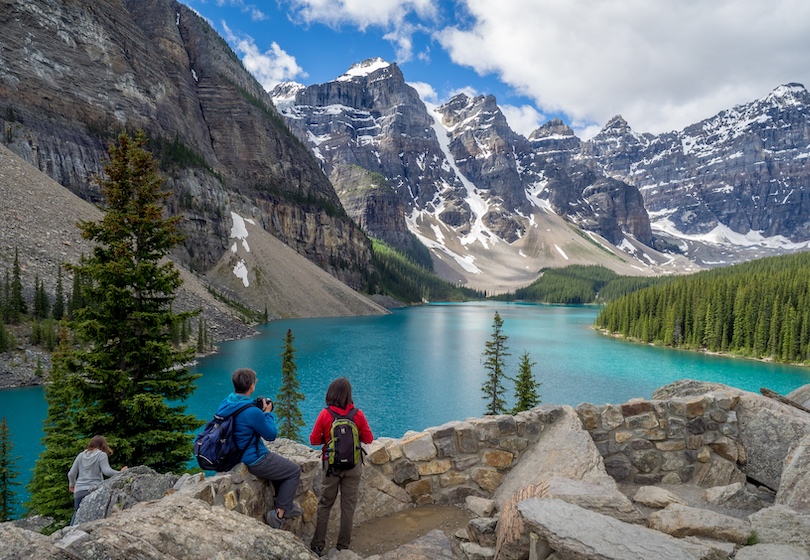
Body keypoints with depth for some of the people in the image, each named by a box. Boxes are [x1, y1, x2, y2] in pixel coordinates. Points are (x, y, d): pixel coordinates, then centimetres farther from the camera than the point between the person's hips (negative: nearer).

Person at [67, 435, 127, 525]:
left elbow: (71, 474, 14)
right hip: (94, 490, -5)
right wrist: (120, 473, -3)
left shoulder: (81, 455, 12)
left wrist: (72, 484, 31)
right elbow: (107, 471, -14)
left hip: (79, 490, 5)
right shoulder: (102, 455, -3)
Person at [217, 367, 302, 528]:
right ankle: (279, 513, 9)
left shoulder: (225, 404, -4)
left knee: (281, 465, 28)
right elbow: (271, 435, -16)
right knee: (294, 471, 8)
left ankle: (286, 504, 36)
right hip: (253, 461, -9)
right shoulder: (252, 412, -30)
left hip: (236, 455, 9)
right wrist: (268, 413, -4)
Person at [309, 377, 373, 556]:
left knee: (325, 504, 15)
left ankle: (318, 545, 21)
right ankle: (343, 546, 19)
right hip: (353, 467, 0)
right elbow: (368, 439, -3)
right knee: (348, 506, 11)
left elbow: (314, 440, -6)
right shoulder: (358, 415, -10)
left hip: (331, 466, 0)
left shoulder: (325, 414, -12)